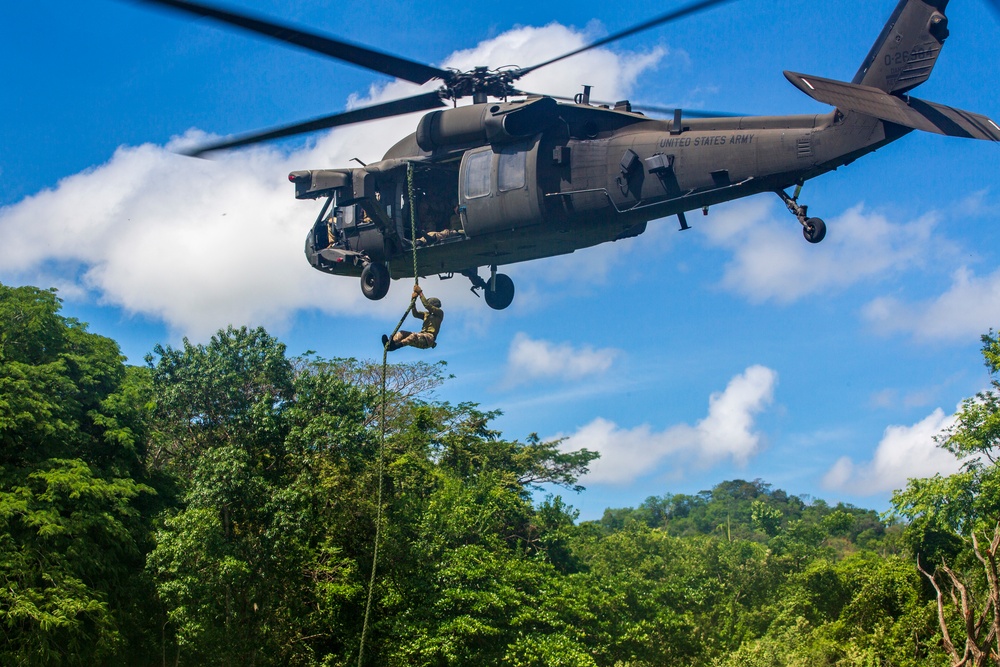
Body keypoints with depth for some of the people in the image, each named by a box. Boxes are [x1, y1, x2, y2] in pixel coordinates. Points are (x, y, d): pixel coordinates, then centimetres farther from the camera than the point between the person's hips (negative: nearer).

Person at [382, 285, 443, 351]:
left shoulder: (439, 313, 9)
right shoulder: (426, 314, 30)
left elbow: (427, 306, -5)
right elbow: (415, 314, 11)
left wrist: (420, 293, -3)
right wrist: (413, 300, 0)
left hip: (429, 338, -8)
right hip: (421, 336, 8)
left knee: (414, 336, -38)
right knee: (402, 333, -12)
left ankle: (395, 346, -61)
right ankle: (389, 344, -42)